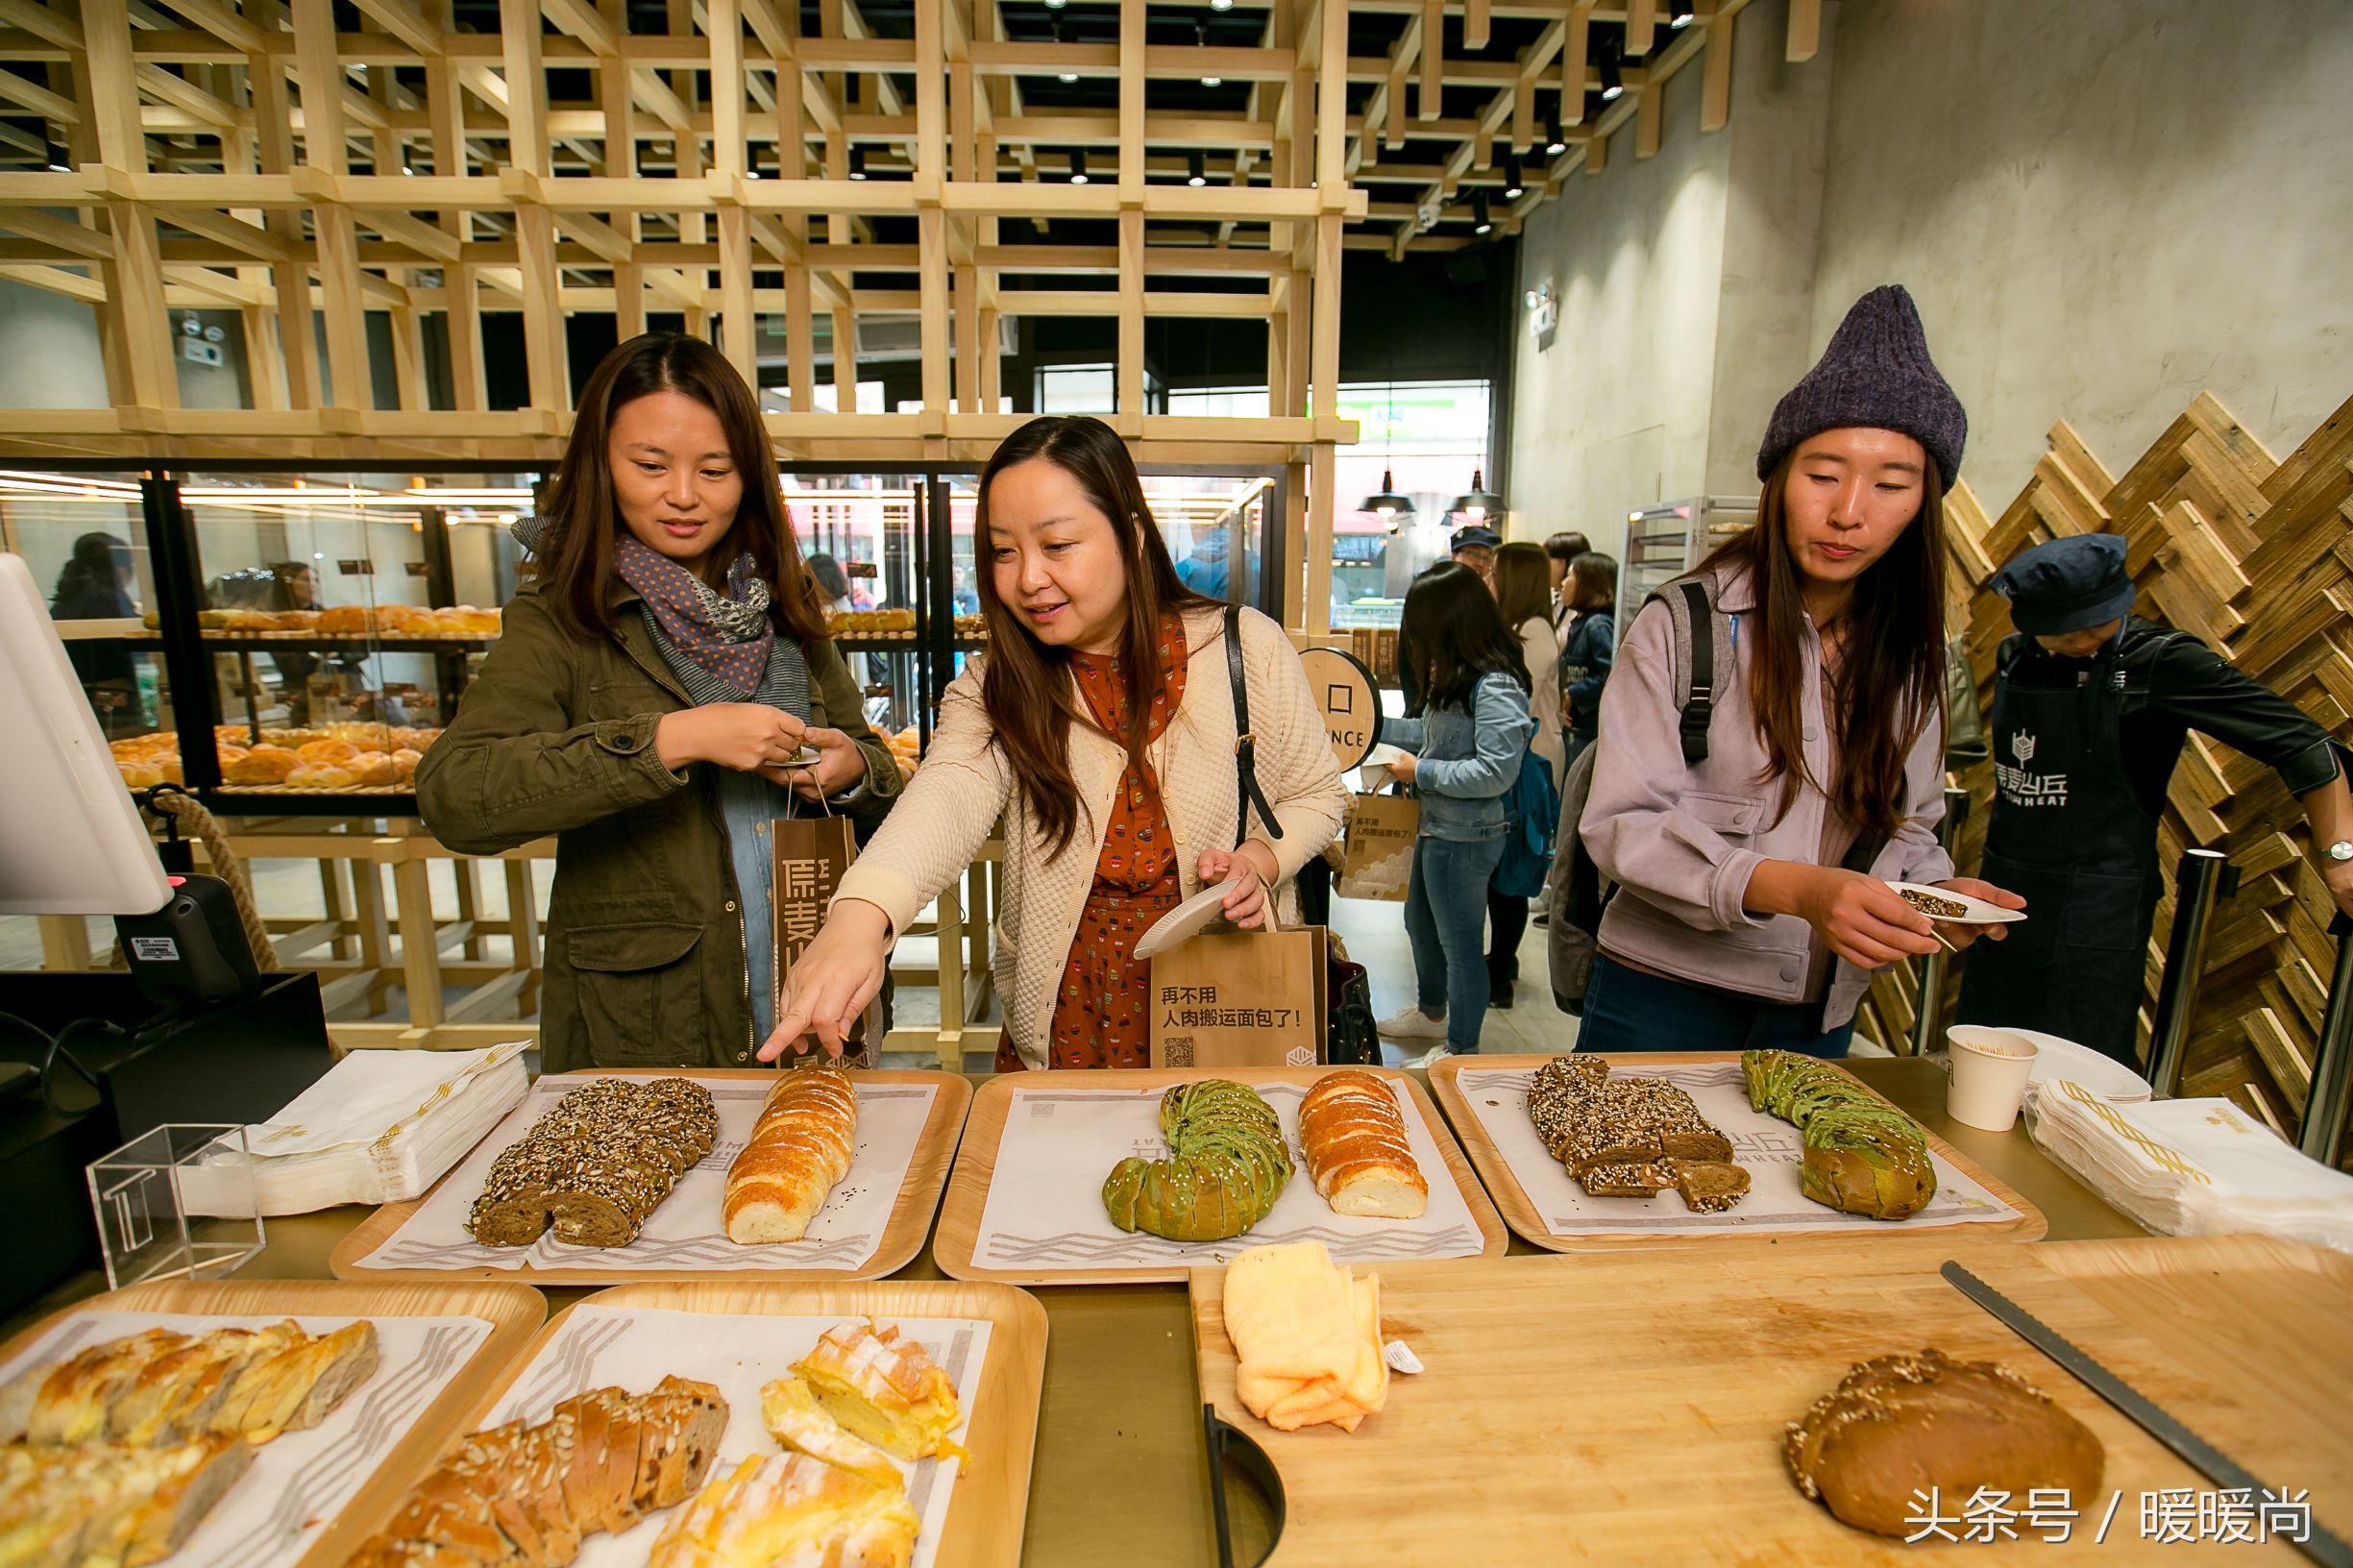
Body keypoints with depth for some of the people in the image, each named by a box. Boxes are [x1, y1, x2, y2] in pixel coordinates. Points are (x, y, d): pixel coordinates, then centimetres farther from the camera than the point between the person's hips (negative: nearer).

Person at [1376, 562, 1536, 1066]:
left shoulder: (1496, 688, -23)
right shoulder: (1454, 679, 6)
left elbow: (1496, 771, -27)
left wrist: (1422, 772, -20)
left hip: (1464, 839, -10)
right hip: (1435, 827, 10)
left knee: (1459, 944, 6)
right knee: (1420, 925, 26)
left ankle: (1461, 1049, 24)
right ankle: (1431, 1013, 48)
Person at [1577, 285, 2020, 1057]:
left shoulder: (1911, 654, 4)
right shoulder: (1685, 623, -12)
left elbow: (1908, 823, 15)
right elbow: (1622, 824, -16)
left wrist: (1941, 891, -7)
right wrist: (1793, 888, -28)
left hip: (1821, 1015, 5)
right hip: (1665, 998, -4)